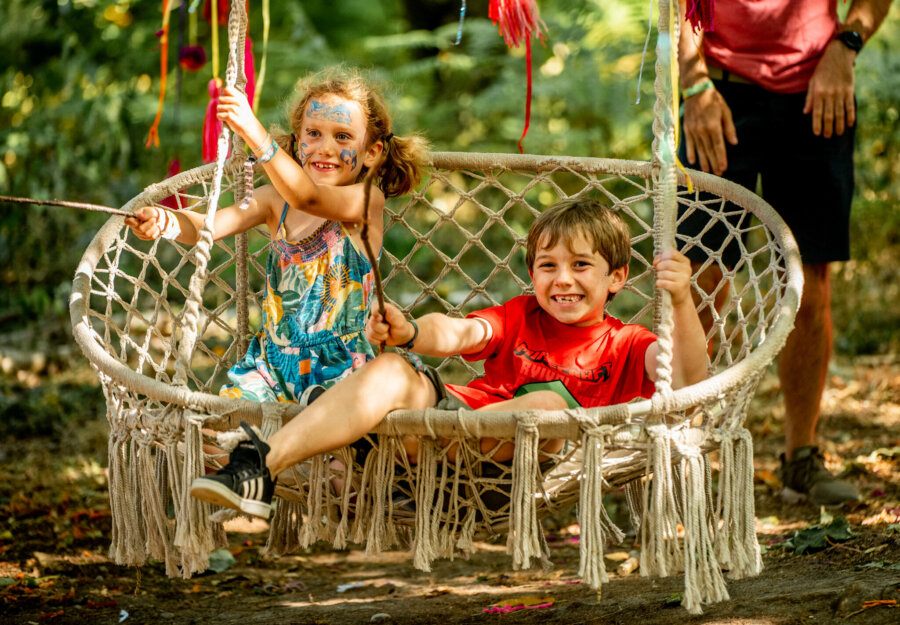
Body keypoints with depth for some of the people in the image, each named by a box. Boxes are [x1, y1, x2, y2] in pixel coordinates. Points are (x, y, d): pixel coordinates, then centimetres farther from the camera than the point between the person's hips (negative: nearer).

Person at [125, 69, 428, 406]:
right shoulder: (275, 200, 7)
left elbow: (307, 198, -29)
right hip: (273, 362, 4)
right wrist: (165, 223, -30)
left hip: (338, 368, -4)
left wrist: (254, 133, -42)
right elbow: (206, 227, -6)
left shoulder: (367, 200, -9)